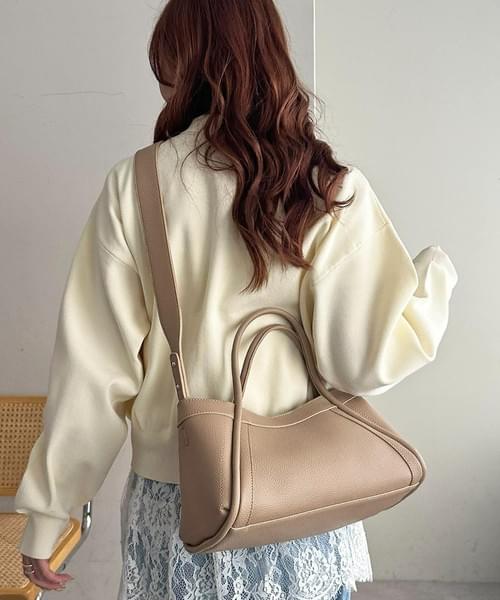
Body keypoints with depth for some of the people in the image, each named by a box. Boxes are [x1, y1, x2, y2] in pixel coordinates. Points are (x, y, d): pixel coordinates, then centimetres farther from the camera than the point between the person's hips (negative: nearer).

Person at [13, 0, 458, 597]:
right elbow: (368, 359, -15)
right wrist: (437, 272, 4)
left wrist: (45, 514, 2)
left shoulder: (132, 187, -9)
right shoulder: (331, 191, -11)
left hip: (173, 502, 0)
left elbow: (93, 368, -9)